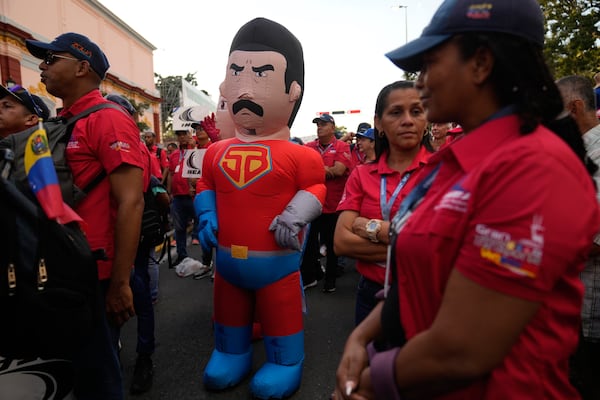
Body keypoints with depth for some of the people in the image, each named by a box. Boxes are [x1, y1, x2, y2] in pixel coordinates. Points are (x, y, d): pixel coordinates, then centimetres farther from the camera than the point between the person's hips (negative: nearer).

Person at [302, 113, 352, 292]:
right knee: (308, 242, 12)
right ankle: (309, 277, 28)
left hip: (334, 205, -3)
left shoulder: (342, 147, -3)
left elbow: (339, 170, -17)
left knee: (332, 244, 11)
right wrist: (326, 170, -17)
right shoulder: (308, 147, 6)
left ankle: (330, 279, 27)